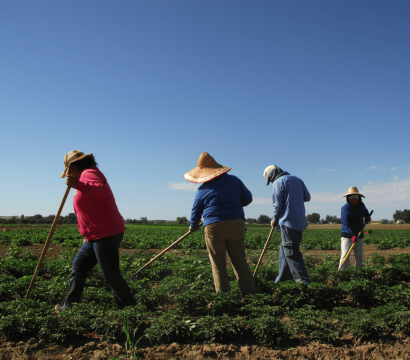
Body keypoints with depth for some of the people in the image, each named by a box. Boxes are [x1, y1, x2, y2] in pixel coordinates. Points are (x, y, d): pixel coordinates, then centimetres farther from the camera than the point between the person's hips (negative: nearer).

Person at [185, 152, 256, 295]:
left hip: (214, 228, -3)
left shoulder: (203, 190, 1)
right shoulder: (234, 180, 7)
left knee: (218, 264, 6)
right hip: (236, 224, 3)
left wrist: (193, 226, 30)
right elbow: (248, 199, 12)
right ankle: (250, 292, 10)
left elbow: (195, 211, 11)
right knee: (240, 261, 12)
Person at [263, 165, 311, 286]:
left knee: (291, 253, -5)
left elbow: (278, 205, -10)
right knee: (285, 251, 16)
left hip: (288, 222, -8)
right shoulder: (297, 180, 15)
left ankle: (303, 280, -5)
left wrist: (274, 220, 3)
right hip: (300, 221, 9)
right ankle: (283, 278, 21)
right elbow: (307, 197, 18)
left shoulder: (278, 182, -7)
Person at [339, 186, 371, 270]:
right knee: (345, 255, -12)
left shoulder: (361, 205, 3)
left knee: (359, 256, 10)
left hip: (359, 234, 6)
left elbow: (365, 211, 30)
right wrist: (352, 235, -34)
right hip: (347, 235, -5)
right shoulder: (345, 208, -15)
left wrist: (367, 216, 8)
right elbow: (345, 224, -23)